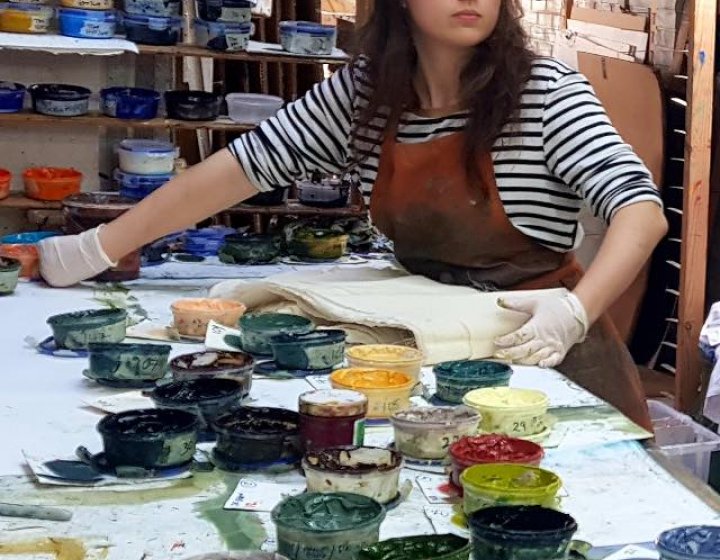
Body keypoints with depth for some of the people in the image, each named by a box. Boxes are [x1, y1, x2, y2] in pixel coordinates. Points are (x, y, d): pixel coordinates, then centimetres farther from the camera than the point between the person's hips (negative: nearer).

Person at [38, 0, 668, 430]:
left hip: (548, 354, -3)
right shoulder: (364, 93, -6)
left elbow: (642, 210, -25)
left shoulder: (544, 91, -17)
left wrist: (575, 311, -44)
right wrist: (96, 249, -6)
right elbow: (241, 167, -4)